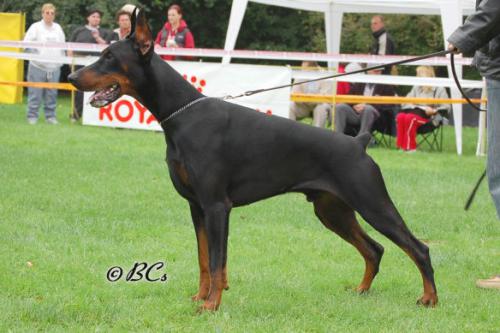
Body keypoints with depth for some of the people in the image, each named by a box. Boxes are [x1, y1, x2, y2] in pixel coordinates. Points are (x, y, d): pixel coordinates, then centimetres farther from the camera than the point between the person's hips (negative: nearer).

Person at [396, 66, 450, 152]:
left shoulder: (439, 89, 4)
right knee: (400, 116, -29)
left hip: (430, 118, -5)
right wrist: (415, 107, -6)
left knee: (410, 118, -35)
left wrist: (434, 111, -17)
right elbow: (406, 103, 14)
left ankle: (410, 147, -33)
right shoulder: (416, 88, 21)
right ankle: (401, 145, -30)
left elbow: (445, 108, -2)